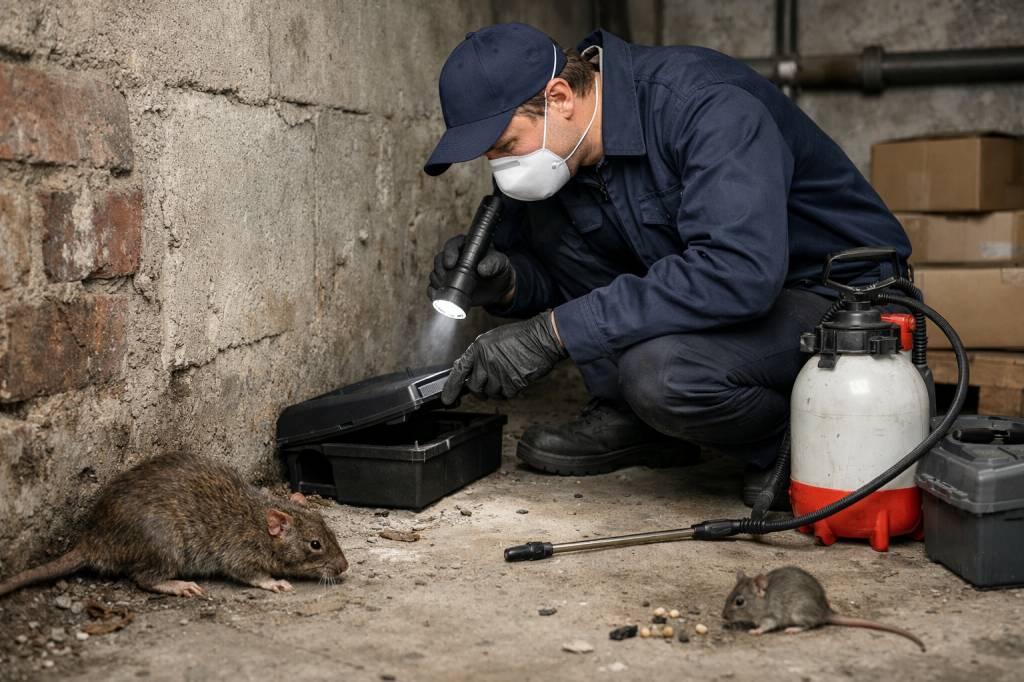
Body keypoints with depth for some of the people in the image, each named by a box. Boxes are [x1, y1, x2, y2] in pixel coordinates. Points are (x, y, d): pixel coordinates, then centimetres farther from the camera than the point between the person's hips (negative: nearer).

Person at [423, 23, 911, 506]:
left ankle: (793, 444, -5)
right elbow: (550, 267, 7)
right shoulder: (557, 150, -4)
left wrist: (552, 333, -39)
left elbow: (740, 272, -41)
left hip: (840, 298, -7)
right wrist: (504, 281, -20)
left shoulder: (706, 103, -28)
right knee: (545, 210, -8)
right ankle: (628, 416, -1)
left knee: (659, 370, -37)